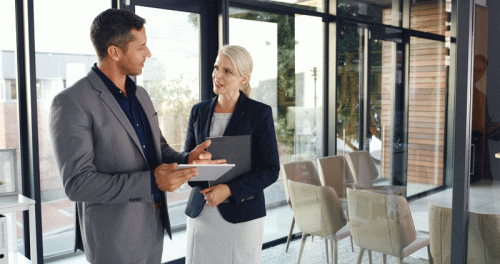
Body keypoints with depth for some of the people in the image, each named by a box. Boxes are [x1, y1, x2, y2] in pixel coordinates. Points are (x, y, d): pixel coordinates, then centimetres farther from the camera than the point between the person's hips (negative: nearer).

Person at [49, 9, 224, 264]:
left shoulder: (140, 95, 8)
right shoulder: (71, 103, -17)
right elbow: (77, 183, -21)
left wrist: (187, 159, -9)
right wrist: (151, 182, -27)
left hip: (154, 224, 7)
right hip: (114, 235, -7)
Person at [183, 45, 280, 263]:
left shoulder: (260, 113, -5)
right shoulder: (199, 112, 8)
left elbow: (271, 170, -6)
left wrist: (229, 190, -18)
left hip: (241, 213, -3)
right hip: (200, 211, 4)